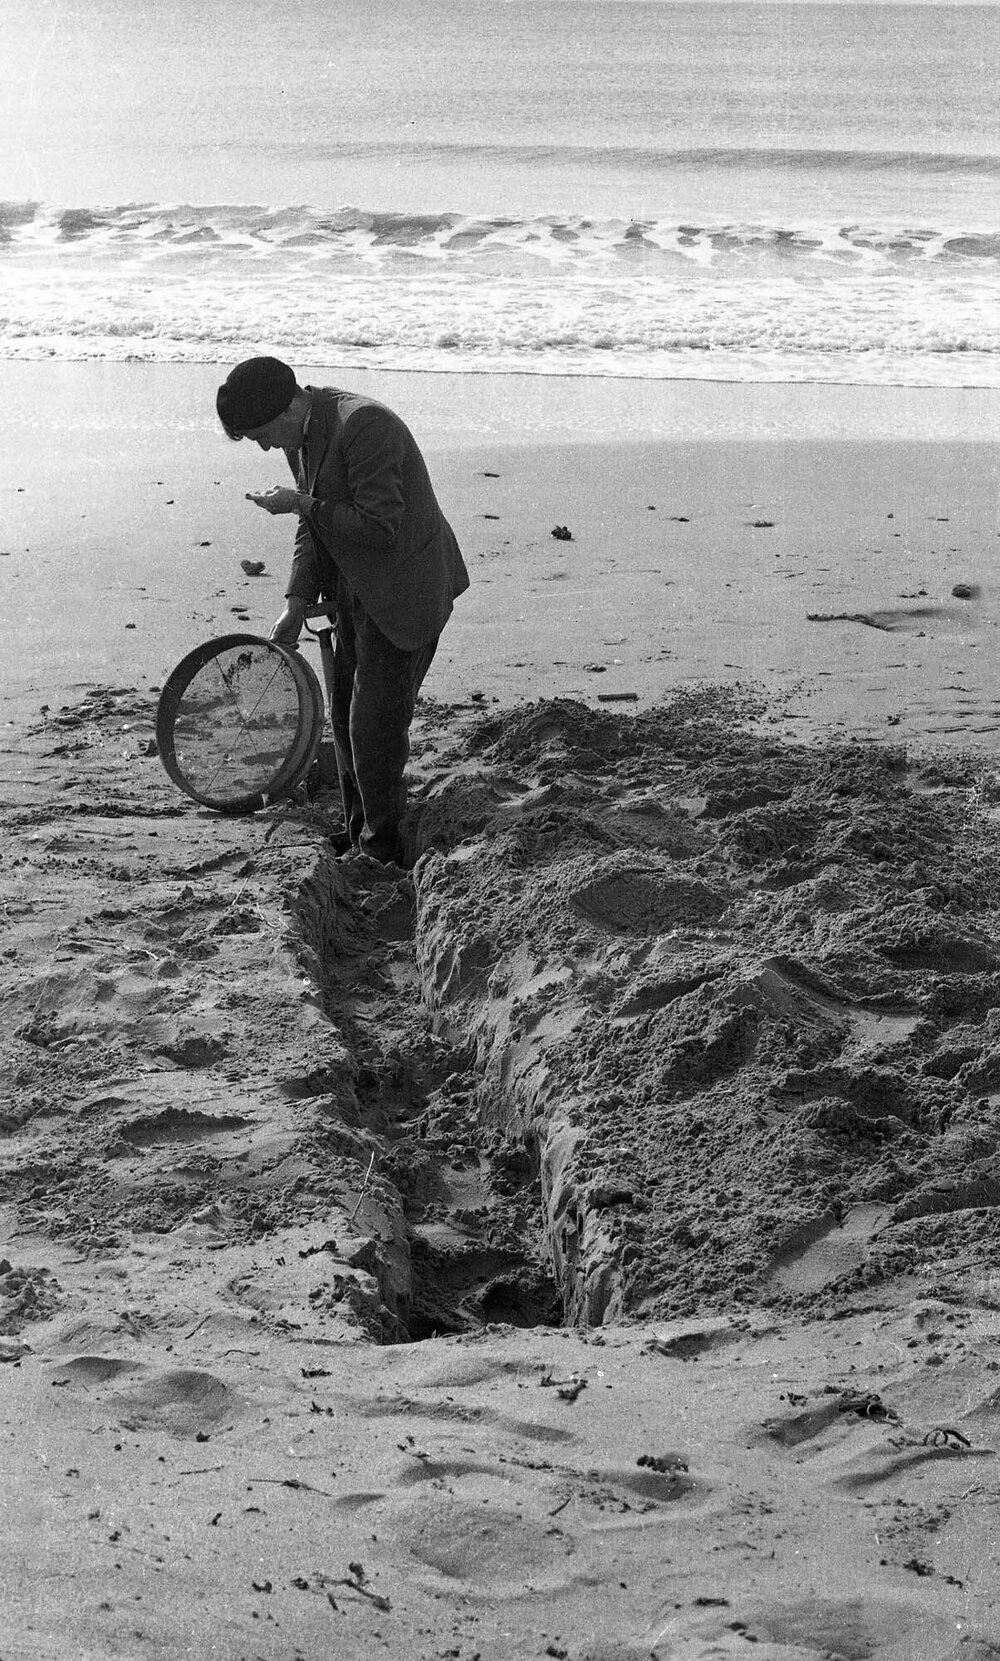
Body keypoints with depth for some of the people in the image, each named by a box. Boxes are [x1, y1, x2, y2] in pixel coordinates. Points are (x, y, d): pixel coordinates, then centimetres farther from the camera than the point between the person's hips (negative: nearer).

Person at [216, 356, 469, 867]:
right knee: (347, 717, 14)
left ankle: (383, 853, 8)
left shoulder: (364, 425, -24)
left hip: (404, 593, -9)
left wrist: (301, 504, -21)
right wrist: (296, 604, 5)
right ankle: (357, 838, 27)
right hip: (359, 591, 9)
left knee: (375, 725, -6)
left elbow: (380, 528, -26)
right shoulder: (302, 435, 5)